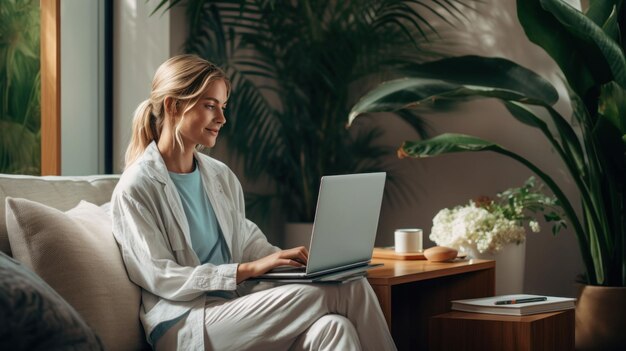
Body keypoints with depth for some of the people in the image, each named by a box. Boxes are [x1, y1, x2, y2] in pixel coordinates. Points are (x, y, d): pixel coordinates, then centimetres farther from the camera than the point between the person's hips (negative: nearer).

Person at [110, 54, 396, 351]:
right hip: (186, 326, -6)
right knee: (348, 289, -21)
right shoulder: (135, 188, -6)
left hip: (235, 308, 7)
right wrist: (249, 269, -18)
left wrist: (289, 258, -3)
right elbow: (161, 278, -12)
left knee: (333, 327, -27)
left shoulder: (222, 177, 15)